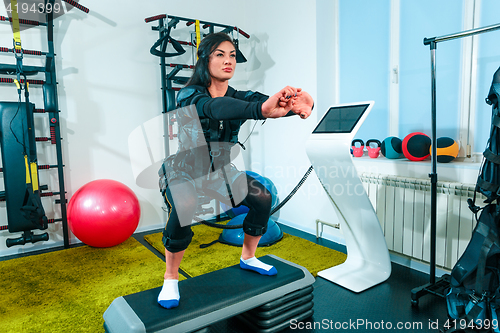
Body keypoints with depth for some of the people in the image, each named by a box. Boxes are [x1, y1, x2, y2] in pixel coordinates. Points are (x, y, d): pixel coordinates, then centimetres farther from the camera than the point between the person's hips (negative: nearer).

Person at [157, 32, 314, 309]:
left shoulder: (239, 97, -8)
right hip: (182, 171, -4)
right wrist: (261, 109, -63)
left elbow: (273, 104, -27)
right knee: (184, 207, -33)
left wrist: (300, 105, -51)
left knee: (263, 197, -7)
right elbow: (215, 107, -45)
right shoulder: (188, 96, -21)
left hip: (219, 171, 5)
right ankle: (170, 279, -9)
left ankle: (248, 258, 18)